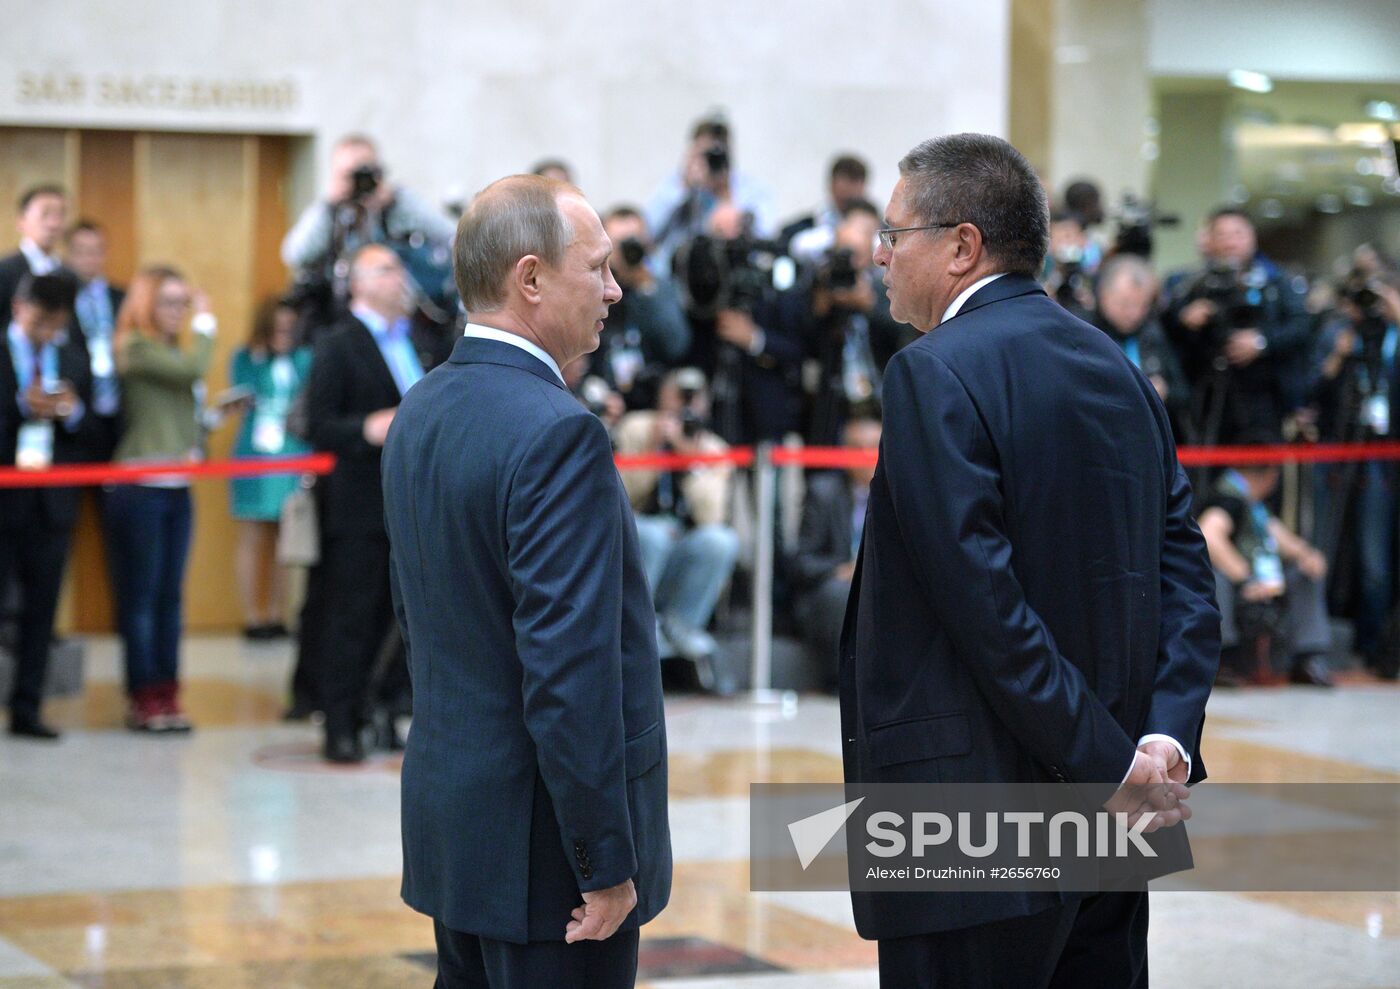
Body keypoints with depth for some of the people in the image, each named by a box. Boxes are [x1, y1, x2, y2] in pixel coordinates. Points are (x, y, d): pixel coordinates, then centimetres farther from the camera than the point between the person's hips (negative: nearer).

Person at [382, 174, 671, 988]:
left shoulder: (421, 413, 8)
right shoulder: (558, 434, -20)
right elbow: (569, 672, -24)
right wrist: (607, 863, -19)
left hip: (450, 814, 9)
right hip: (543, 838, -9)